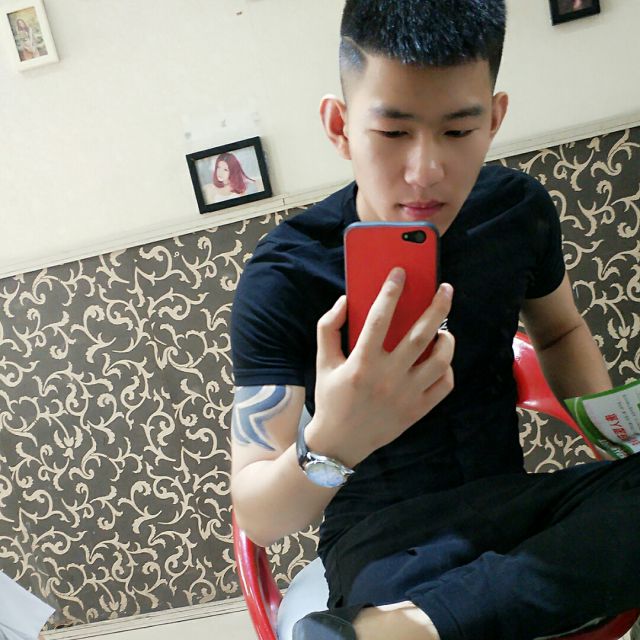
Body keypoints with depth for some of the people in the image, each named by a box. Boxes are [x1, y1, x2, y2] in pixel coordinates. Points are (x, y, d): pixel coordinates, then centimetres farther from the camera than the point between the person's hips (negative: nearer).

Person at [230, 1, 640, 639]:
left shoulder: (518, 210, -4)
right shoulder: (283, 277, -18)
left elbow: (559, 332, 17)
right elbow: (255, 518, -19)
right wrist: (330, 447, -43)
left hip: (511, 498, 7)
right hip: (384, 531, -7)